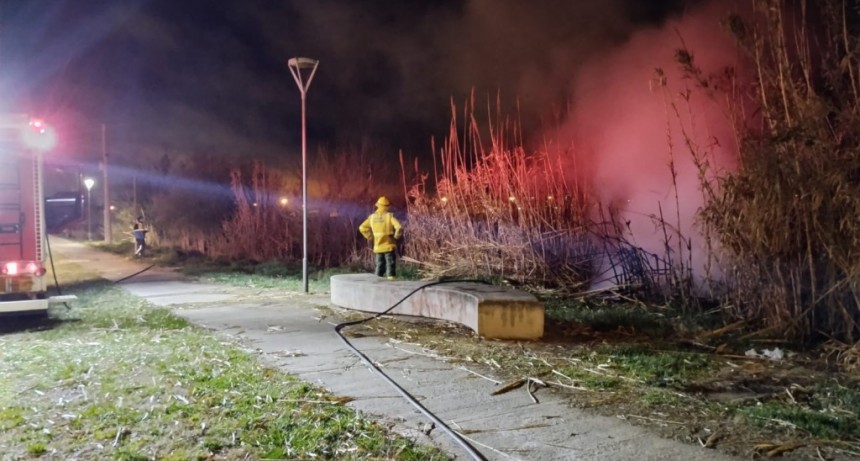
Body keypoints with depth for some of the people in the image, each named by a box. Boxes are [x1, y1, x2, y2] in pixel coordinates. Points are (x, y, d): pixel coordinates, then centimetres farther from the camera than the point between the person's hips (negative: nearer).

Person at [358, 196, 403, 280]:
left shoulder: (372, 217, 2)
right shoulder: (390, 216, -10)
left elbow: (362, 228, 6)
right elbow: (399, 227, -20)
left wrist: (370, 237, 10)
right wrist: (396, 236, -4)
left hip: (378, 246, 4)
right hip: (389, 246, -4)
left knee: (379, 266, 14)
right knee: (390, 264, 0)